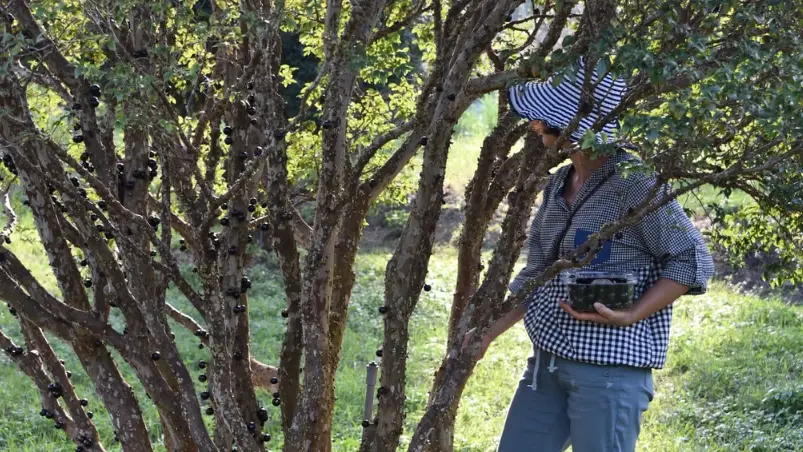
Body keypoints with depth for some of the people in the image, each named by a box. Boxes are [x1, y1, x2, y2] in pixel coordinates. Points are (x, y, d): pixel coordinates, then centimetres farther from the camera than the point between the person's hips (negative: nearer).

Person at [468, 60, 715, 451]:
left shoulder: (633, 181, -12)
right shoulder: (558, 185, 12)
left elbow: (692, 261, -11)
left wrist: (628, 317, -20)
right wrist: (487, 332, 14)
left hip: (610, 366, -8)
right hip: (548, 361, 8)